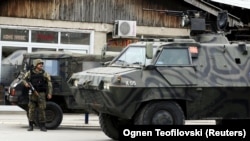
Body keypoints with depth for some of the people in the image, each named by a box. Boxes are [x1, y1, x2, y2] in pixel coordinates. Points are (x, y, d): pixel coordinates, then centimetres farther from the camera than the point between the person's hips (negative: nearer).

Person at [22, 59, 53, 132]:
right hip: (32, 93, 1)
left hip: (41, 94, 0)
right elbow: (24, 79, 16)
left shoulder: (45, 74, 3)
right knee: (31, 109, 0)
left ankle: (42, 126, 5)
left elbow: (49, 84, 2)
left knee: (42, 109, -2)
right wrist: (26, 83, -7)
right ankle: (30, 125, 6)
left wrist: (49, 93, -6)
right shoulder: (30, 73, 6)